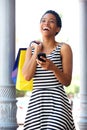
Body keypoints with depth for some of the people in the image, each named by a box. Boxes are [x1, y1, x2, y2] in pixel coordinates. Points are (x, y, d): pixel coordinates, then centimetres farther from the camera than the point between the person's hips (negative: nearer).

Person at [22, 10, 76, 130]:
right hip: (36, 101, 3)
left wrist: (53, 67, -18)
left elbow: (67, 82, -1)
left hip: (57, 101, -3)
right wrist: (37, 51, 0)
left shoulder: (64, 48, 1)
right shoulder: (32, 48, 13)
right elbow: (27, 76, 0)